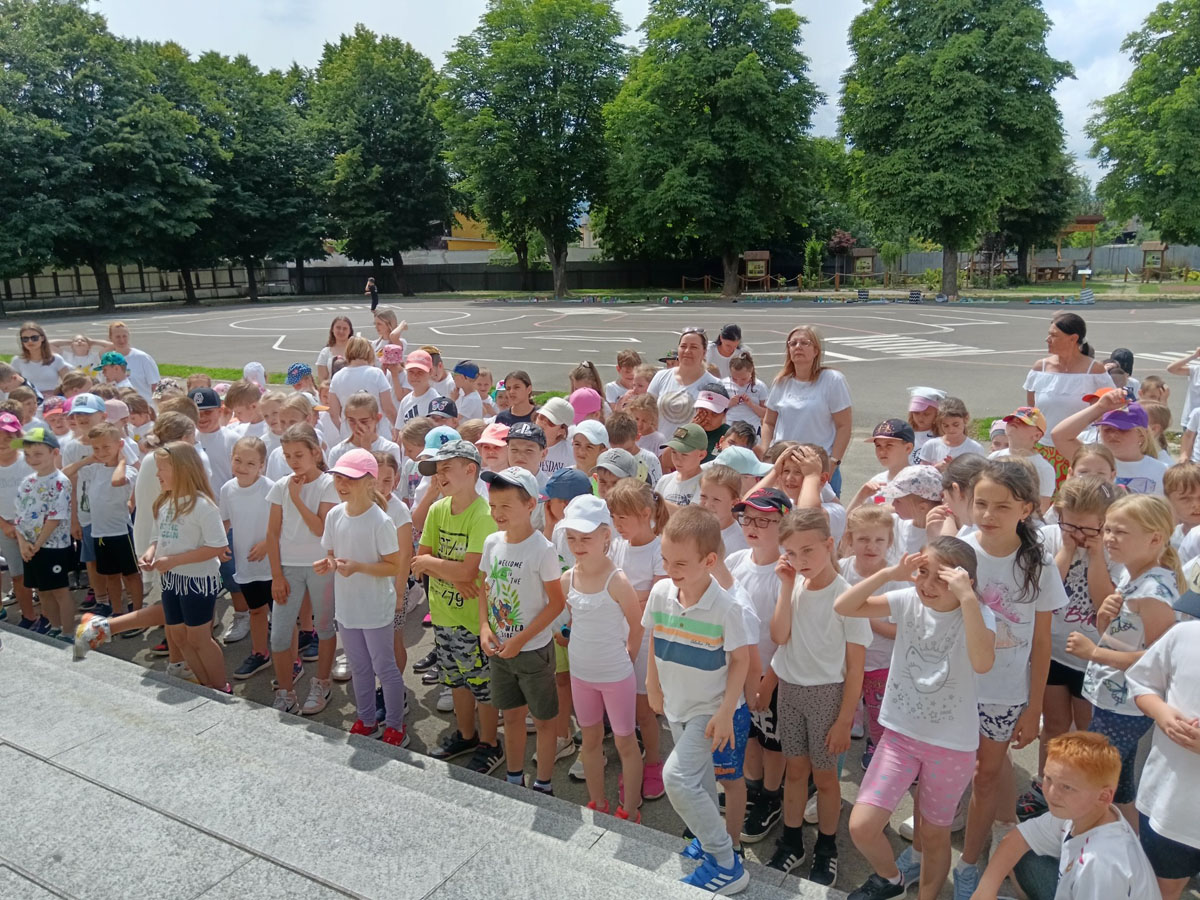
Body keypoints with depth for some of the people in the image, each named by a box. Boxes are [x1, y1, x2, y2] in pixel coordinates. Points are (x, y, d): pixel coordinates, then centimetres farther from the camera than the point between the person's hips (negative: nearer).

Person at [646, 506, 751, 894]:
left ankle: (726, 865, -1)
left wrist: (726, 712, -17)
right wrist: (653, 687, 12)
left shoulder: (725, 607, -25)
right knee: (698, 778, 19)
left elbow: (740, 659, -16)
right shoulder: (660, 593, -11)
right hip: (676, 703, 6)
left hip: (709, 708, -6)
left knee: (677, 776, -15)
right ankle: (710, 838, 41)